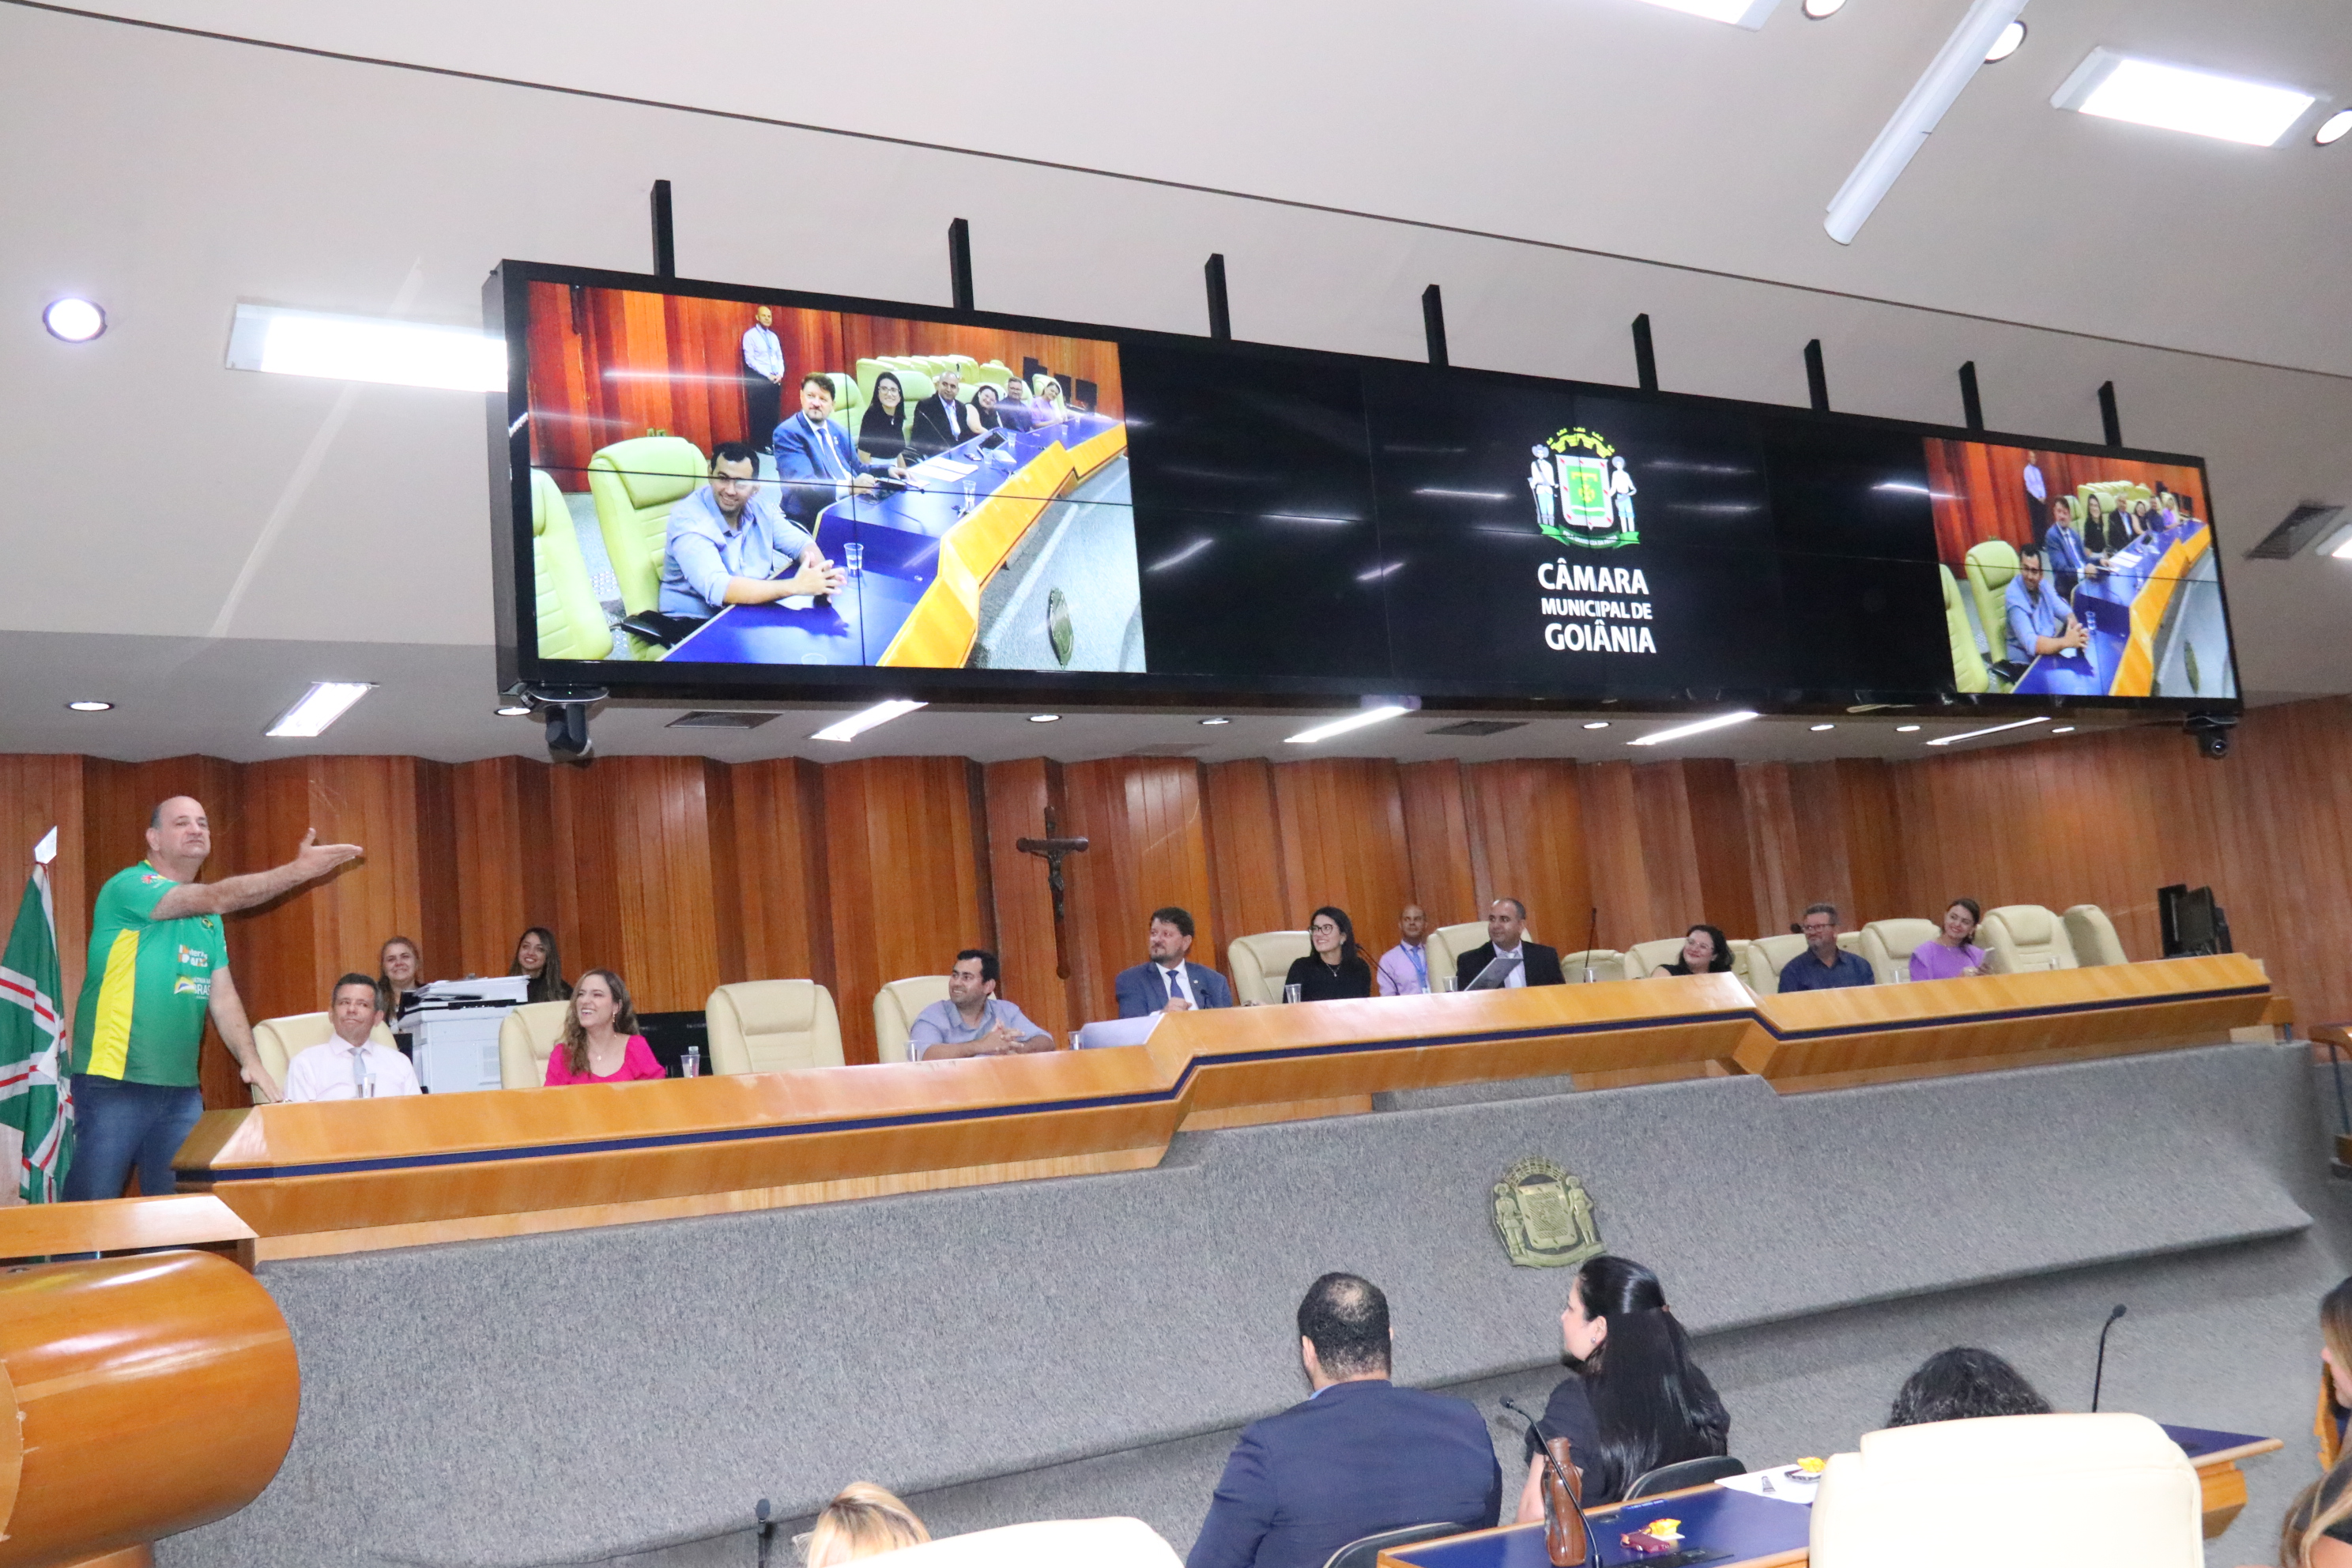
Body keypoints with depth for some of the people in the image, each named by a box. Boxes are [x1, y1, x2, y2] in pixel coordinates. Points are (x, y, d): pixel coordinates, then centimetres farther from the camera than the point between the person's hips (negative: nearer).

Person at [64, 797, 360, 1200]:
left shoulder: (208, 920, 15)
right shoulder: (129, 886, -8)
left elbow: (223, 996, 11)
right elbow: (218, 898, -23)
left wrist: (250, 1060, -5)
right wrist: (298, 870, -31)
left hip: (182, 1089, 7)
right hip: (114, 1081, -7)